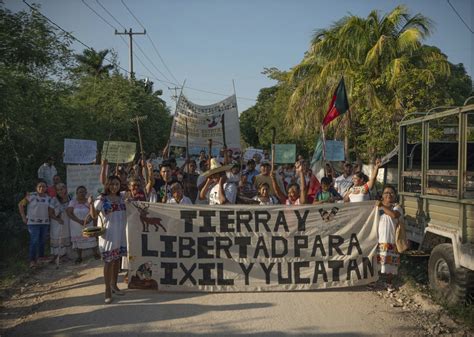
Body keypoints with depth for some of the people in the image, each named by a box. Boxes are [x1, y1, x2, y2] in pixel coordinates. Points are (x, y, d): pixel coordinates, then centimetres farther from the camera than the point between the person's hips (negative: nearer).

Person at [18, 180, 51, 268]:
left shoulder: (48, 198, 3)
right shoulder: (31, 196, -9)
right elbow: (20, 205, -3)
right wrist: (23, 217, -5)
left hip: (45, 223, 4)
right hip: (33, 222, -4)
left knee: (42, 240, 11)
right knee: (34, 241, -12)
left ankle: (41, 256, 27)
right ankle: (32, 260, -8)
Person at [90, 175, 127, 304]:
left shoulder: (122, 196, 5)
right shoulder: (102, 199, -9)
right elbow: (94, 215, -16)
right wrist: (91, 204, -31)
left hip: (121, 233, 6)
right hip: (108, 234, -5)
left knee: (117, 259, 15)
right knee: (109, 261, -4)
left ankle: (114, 285, 30)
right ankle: (108, 291, 1)